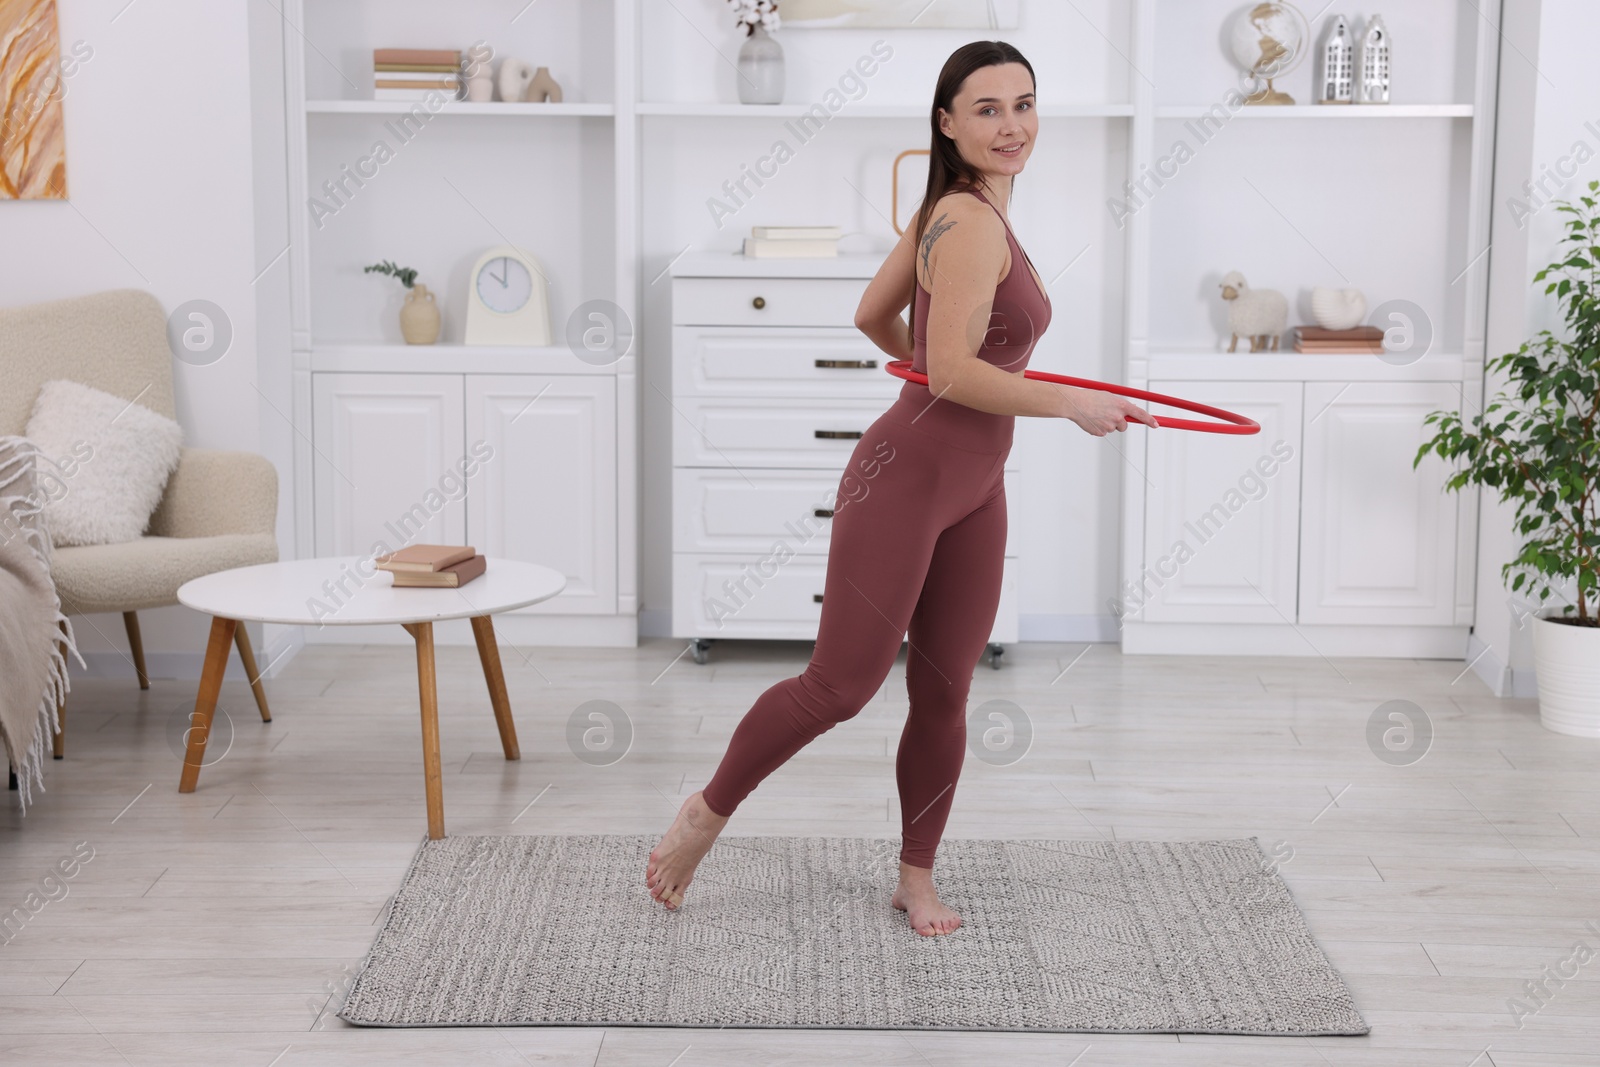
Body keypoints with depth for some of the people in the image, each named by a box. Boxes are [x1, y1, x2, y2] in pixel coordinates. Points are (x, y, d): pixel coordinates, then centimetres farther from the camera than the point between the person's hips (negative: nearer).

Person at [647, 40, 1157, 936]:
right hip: (906, 481, -9)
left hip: (973, 492, 9)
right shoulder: (970, 223, -17)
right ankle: (709, 814, 16)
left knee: (944, 694, 12)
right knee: (842, 685, -4)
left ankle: (918, 877, 25)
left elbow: (874, 317, 20)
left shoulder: (958, 213, 12)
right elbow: (955, 374, -24)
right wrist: (1072, 405, -16)